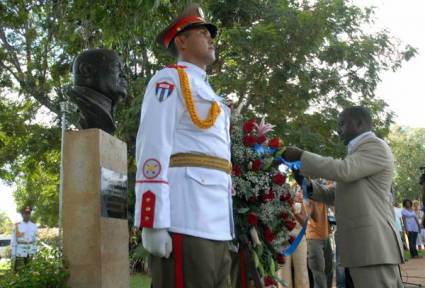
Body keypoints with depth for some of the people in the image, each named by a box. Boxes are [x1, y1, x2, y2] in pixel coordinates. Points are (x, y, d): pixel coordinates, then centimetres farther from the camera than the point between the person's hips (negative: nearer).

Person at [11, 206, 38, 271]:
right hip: (20, 254, -3)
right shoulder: (17, 226, -3)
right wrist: (13, 254, -6)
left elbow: (35, 240, 9)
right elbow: (13, 241, -3)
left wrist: (34, 252, 6)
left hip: (30, 254, 3)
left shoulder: (34, 226, 6)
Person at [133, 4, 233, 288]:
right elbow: (153, 148, -11)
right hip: (185, 220, -8)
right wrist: (153, 223, -19)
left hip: (216, 222, 9)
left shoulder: (208, 93, 27)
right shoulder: (170, 79, 1)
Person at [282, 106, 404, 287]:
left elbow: (342, 170, -22)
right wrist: (310, 186, 8)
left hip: (372, 244, -9)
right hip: (362, 244, 9)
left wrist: (301, 156, -14)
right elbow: (337, 196, 24)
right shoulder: (358, 152, 25)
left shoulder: (376, 146, -5)